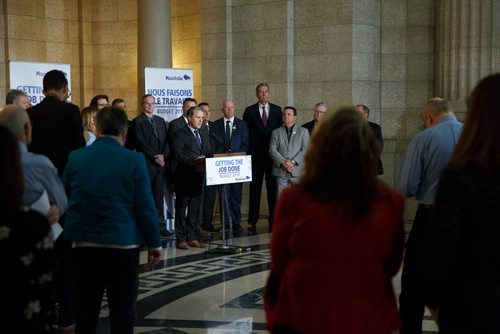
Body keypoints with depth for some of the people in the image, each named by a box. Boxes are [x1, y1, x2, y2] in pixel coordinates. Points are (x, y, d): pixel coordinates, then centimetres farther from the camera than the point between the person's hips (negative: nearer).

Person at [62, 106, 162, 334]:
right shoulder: (134, 160, -10)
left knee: (86, 308, 12)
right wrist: (154, 243, 2)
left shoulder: (75, 158, 1)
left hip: (84, 242, 3)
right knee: (122, 310, 6)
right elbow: (145, 206, -9)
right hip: (122, 243, -3)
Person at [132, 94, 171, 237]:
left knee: (159, 195, 5)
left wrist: (163, 155, -3)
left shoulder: (160, 121, 18)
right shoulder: (137, 122, -1)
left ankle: (160, 225, 8)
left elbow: (166, 140, 13)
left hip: (161, 162, 5)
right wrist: (155, 156, -13)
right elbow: (141, 143, -9)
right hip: (146, 164, -5)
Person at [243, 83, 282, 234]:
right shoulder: (249, 111, 5)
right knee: (255, 189, 1)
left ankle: (274, 221, 10)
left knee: (273, 188, 4)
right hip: (255, 155, -1)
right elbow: (245, 133, 3)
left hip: (273, 154, 1)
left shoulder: (277, 110, 9)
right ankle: (252, 222, 5)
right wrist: (247, 152, -5)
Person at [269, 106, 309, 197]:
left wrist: (293, 162, -12)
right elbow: (272, 150, 4)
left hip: (297, 171, -1)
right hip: (280, 171, 1)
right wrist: (283, 162, -12)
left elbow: (305, 149, 0)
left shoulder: (303, 131, 11)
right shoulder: (276, 132, 16)